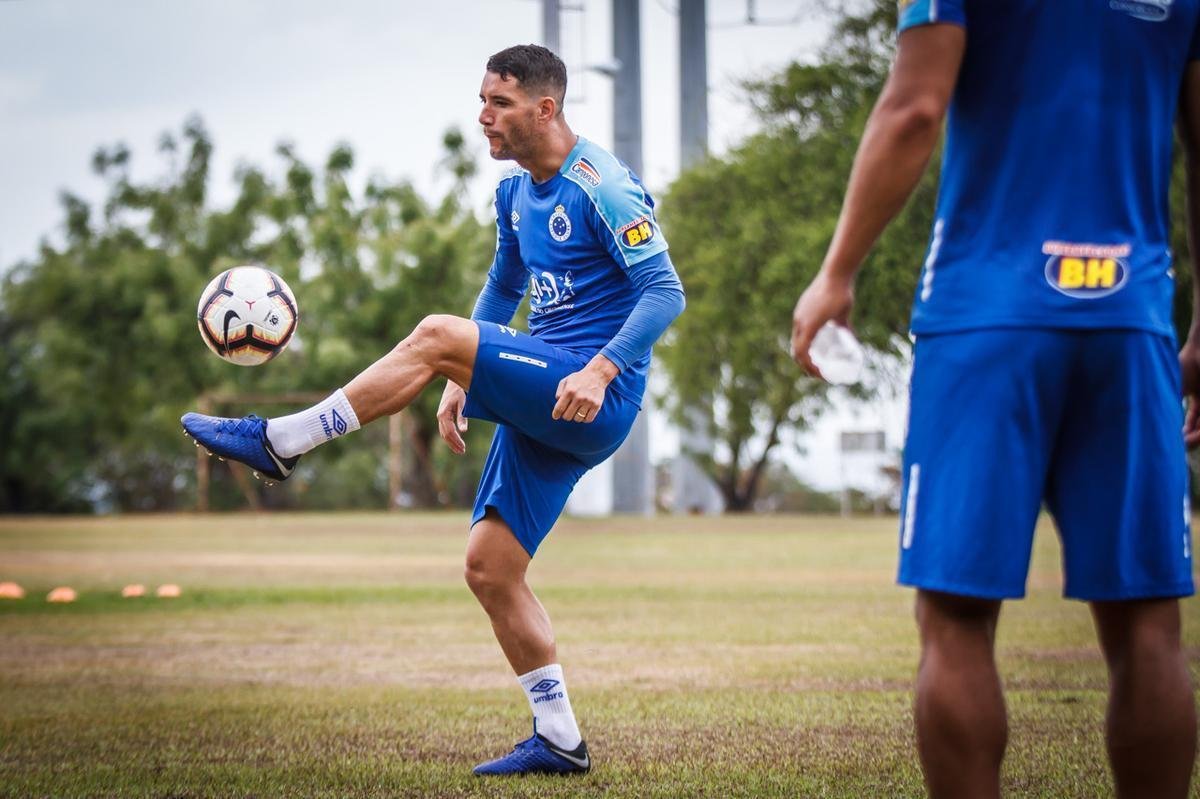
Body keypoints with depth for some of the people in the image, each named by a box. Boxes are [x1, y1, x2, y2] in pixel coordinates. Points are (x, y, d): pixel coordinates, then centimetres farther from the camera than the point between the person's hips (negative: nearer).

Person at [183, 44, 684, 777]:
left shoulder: (603, 187, -11)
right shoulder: (516, 192, 15)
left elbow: (665, 292, -16)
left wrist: (600, 370, -28)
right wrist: (464, 379, 17)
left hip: (593, 402, -9)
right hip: (543, 406, 9)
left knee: (435, 336, -24)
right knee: (490, 566, 4)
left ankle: (276, 443, -17)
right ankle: (559, 740, 10)